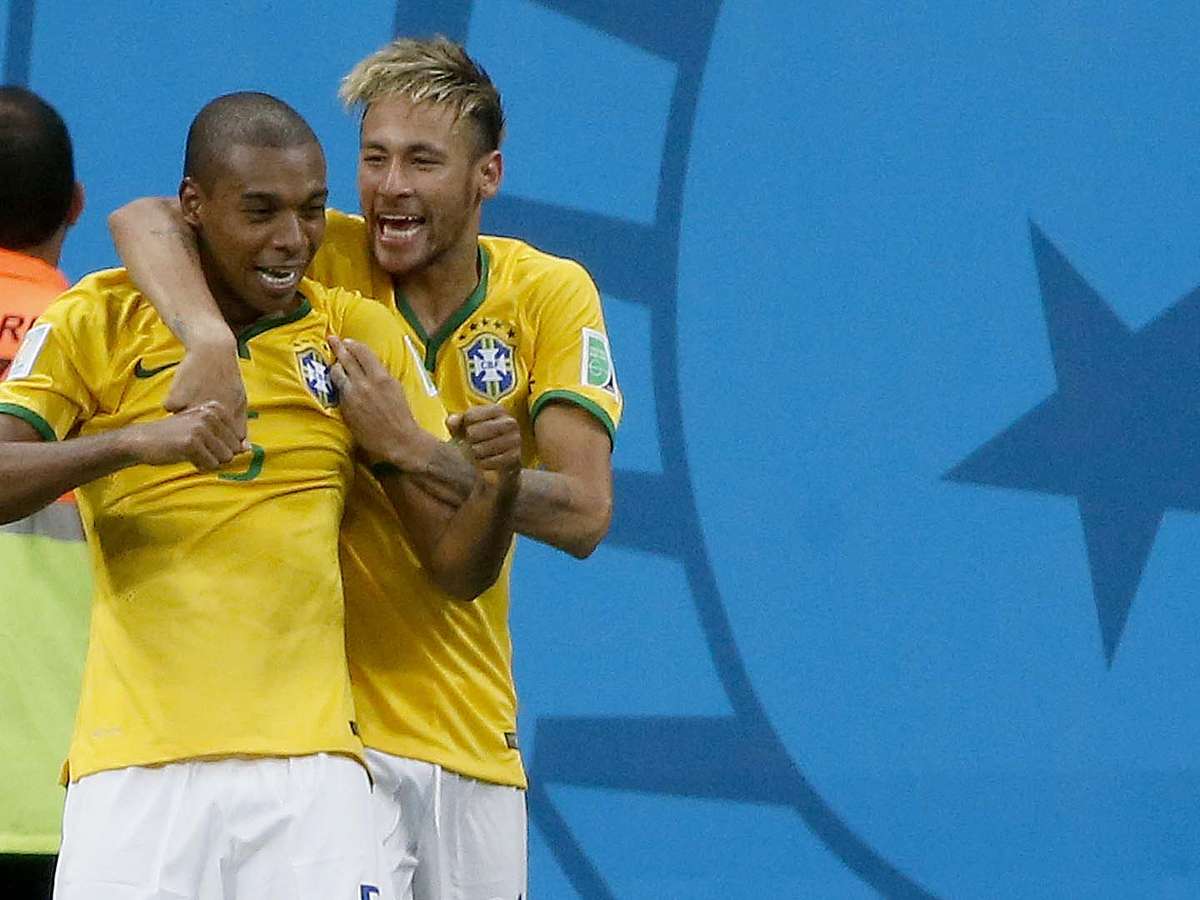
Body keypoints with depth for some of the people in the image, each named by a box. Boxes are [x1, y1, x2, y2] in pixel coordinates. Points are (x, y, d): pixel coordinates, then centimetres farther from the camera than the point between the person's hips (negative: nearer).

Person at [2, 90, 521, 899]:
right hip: (137, 764, -2)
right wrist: (136, 442, -22)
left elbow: (458, 570, 12)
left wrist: (497, 486, -9)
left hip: (309, 758, 2)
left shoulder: (359, 337, 12)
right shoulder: (98, 323, 5)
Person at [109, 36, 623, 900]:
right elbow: (144, 220, -20)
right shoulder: (326, 260, -5)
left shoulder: (550, 294, -1)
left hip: (474, 731, 3)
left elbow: (583, 514, -10)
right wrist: (209, 335, -39)